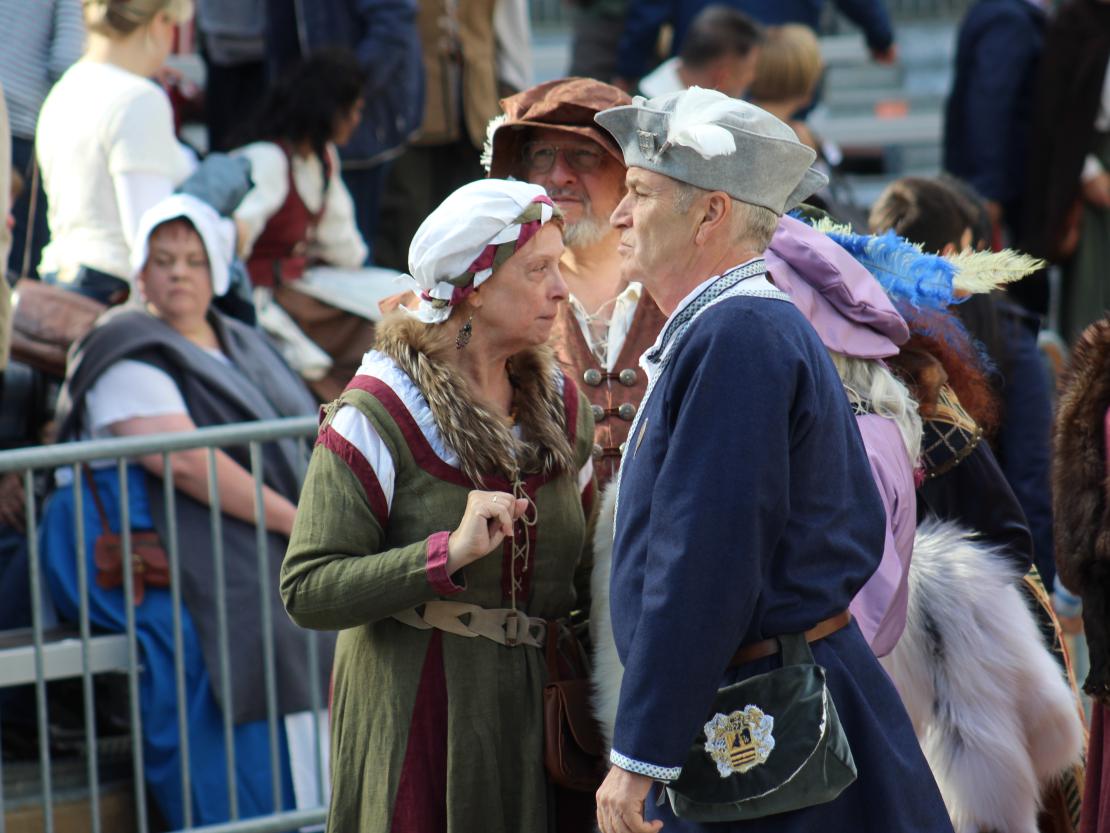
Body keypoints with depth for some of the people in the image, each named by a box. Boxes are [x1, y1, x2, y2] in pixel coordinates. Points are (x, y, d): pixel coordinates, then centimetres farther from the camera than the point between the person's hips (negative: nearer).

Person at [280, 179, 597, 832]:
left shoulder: (561, 405, 9)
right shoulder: (378, 416, -9)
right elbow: (307, 592, -17)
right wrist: (449, 553, -26)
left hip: (533, 714, 5)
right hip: (417, 722, -5)